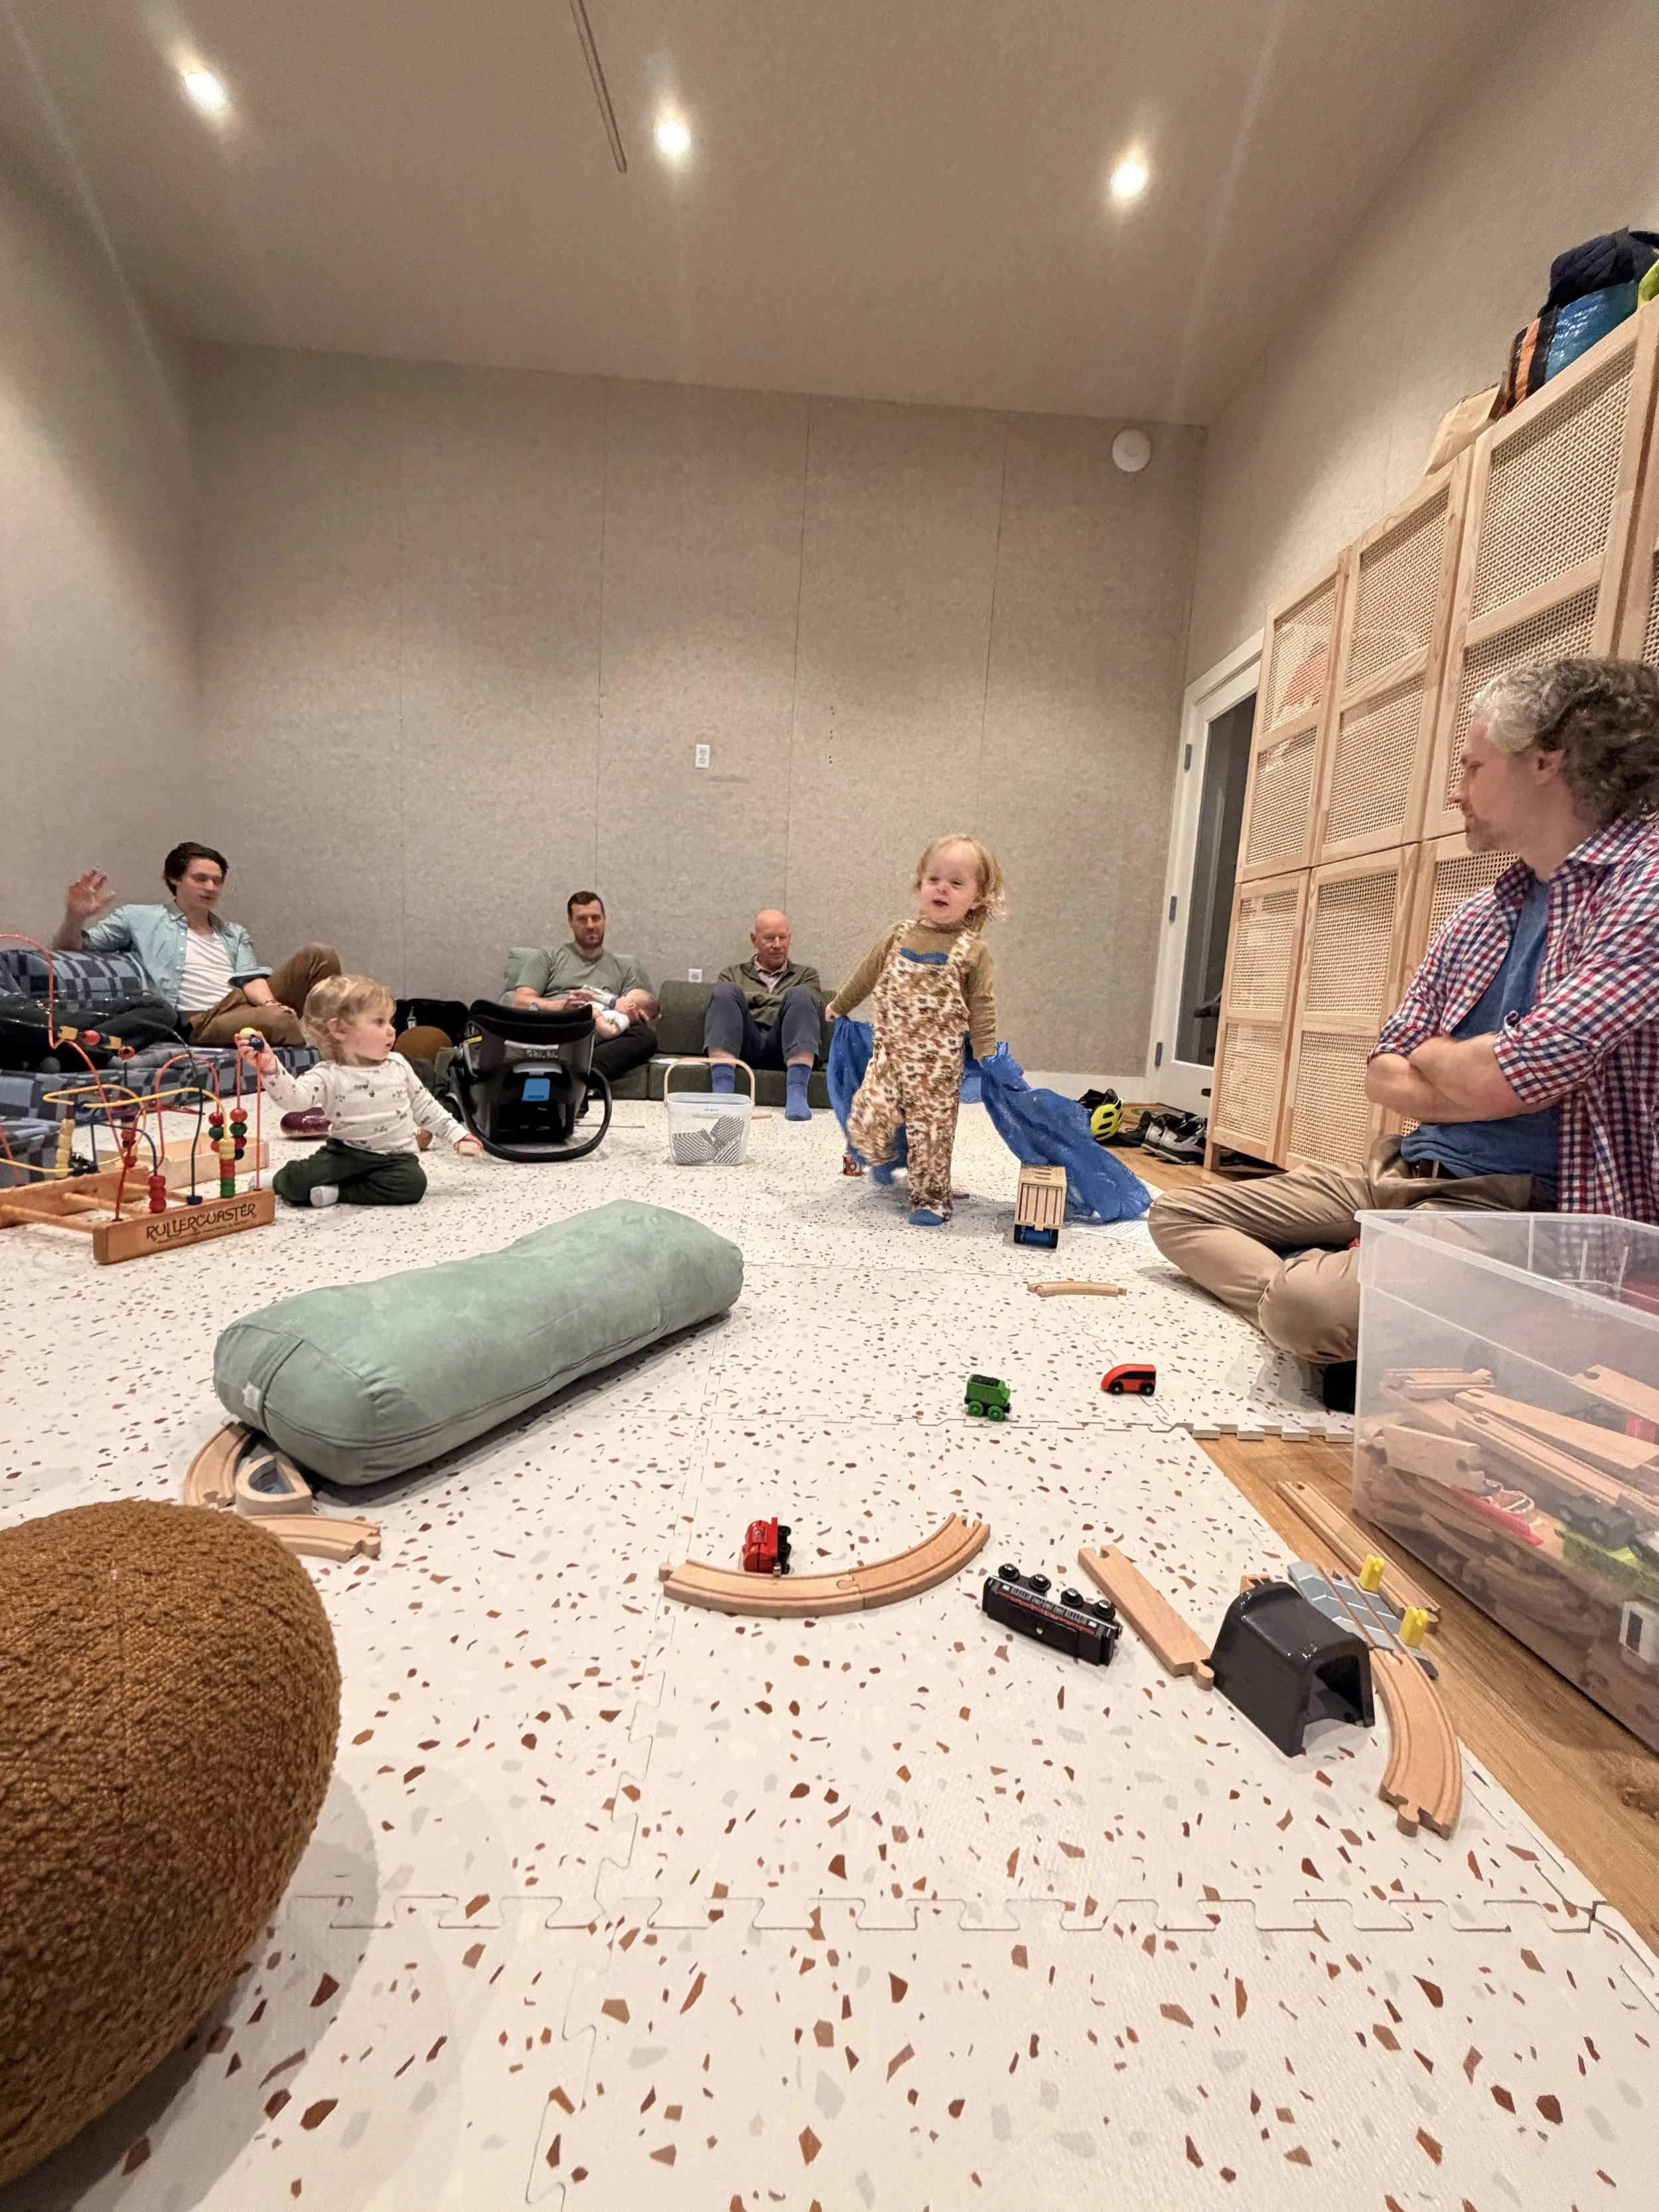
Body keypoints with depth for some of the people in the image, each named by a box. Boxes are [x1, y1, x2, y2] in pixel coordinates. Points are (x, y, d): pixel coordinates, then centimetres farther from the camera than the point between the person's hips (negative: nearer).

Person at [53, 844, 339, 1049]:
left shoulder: (235, 934, 28)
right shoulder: (140, 919, 20)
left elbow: (249, 977, 8)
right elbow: (68, 949, 18)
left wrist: (269, 1002, -16)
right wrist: (75, 919, -7)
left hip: (250, 1002, 5)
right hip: (205, 1019, -5)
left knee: (320, 955, -17)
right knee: (279, 1021, -39)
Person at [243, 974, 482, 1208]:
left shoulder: (398, 1065, 4)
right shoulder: (329, 1075, -8)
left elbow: (424, 1105, 13)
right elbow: (294, 1097, -26)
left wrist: (455, 1133, 10)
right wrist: (271, 1068, -44)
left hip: (395, 1157, 2)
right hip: (345, 1154, -2)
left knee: (413, 1183, -29)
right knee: (297, 1181, -20)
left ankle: (338, 1192, -13)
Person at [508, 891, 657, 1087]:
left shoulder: (625, 966, 26)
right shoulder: (548, 957, 23)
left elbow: (634, 1014, 16)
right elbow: (520, 1001, 9)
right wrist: (561, 1005, -9)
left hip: (599, 1039, 1)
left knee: (646, 1036, -31)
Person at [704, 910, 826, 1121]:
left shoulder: (807, 975, 28)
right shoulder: (733, 973, 29)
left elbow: (810, 1006, 7)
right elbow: (720, 1000, 8)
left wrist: (756, 999, 5)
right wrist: (776, 1001, 3)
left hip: (784, 1049, 0)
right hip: (744, 1046, 0)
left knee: (799, 995, -26)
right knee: (727, 991, -24)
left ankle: (796, 1093, -43)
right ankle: (722, 1089, -41)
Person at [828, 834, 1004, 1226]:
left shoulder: (973, 951, -4)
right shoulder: (898, 936, 4)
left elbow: (981, 1009, -2)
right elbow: (867, 977, 18)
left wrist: (987, 1058, -9)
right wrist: (838, 1007, 29)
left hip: (939, 1065, -2)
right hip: (889, 1052, 2)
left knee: (931, 1135, 4)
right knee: (866, 1123, -5)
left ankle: (930, 1199, 24)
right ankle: (882, 1156, 30)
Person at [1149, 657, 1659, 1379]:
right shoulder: (1476, 917, 13)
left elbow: (1500, 1079, -23)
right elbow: (1383, 1079, 9)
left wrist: (1431, 1055, -1)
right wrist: (1481, 1079, -11)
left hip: (1522, 1209, -8)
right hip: (1401, 1175, 8)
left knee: (1305, 1302, -34)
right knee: (1176, 1216, 2)